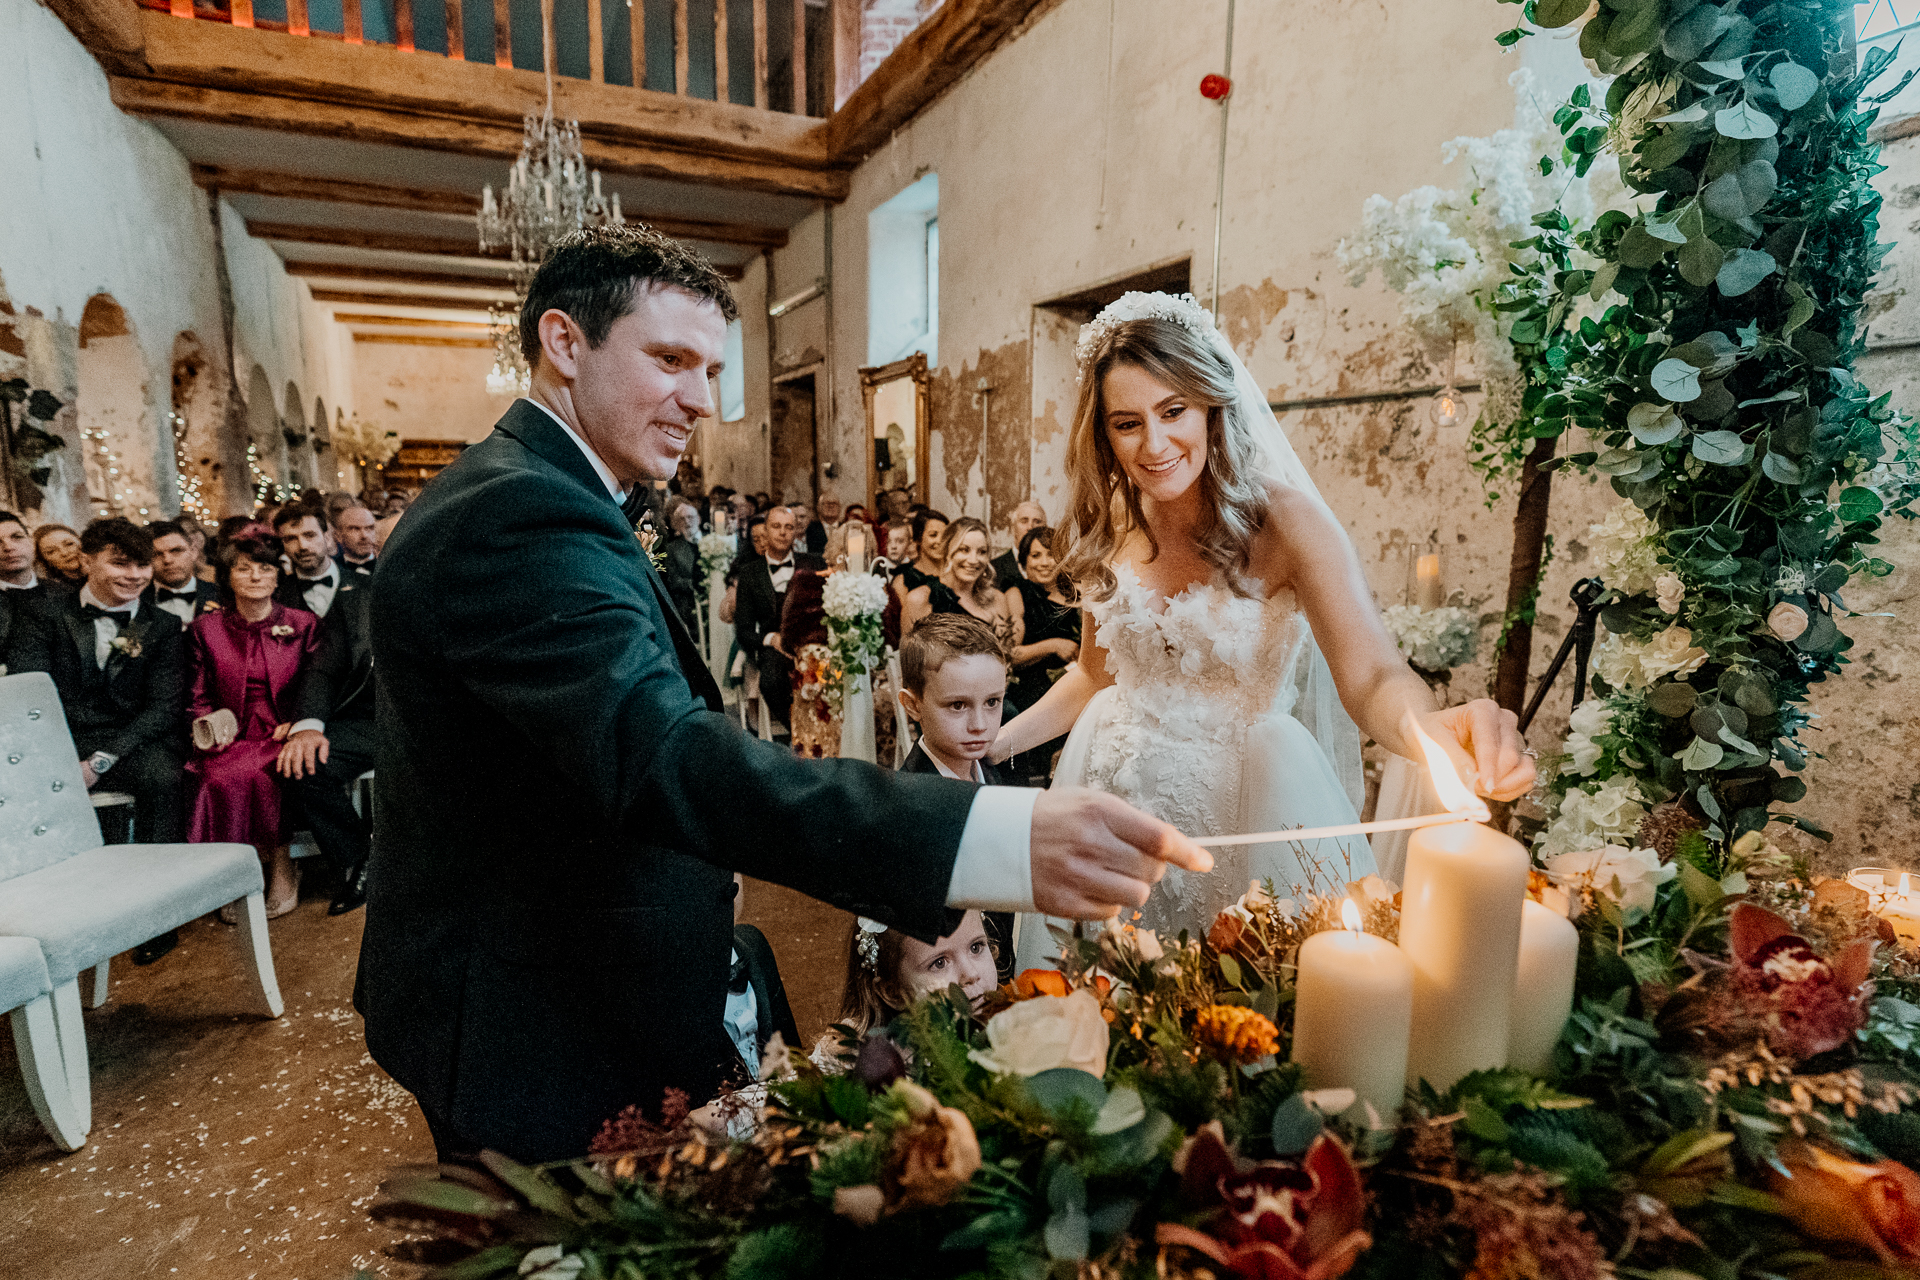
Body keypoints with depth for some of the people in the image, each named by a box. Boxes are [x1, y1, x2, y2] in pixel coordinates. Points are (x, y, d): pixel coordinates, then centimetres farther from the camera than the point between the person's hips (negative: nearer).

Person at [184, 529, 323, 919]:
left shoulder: (303, 624, 8)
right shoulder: (206, 628, 12)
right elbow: (197, 697, 14)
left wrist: (297, 725, -10)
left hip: (282, 734, -2)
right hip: (232, 738, 2)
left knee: (254, 773, -31)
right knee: (222, 777, -30)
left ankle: (281, 872, -15)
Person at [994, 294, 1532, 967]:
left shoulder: (1283, 521, -17)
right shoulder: (1109, 528, -6)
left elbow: (1372, 676, -26)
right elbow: (1096, 673, 6)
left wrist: (1427, 727, -49)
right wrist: (994, 743, -4)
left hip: (1249, 798, -3)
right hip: (1120, 790, 4)